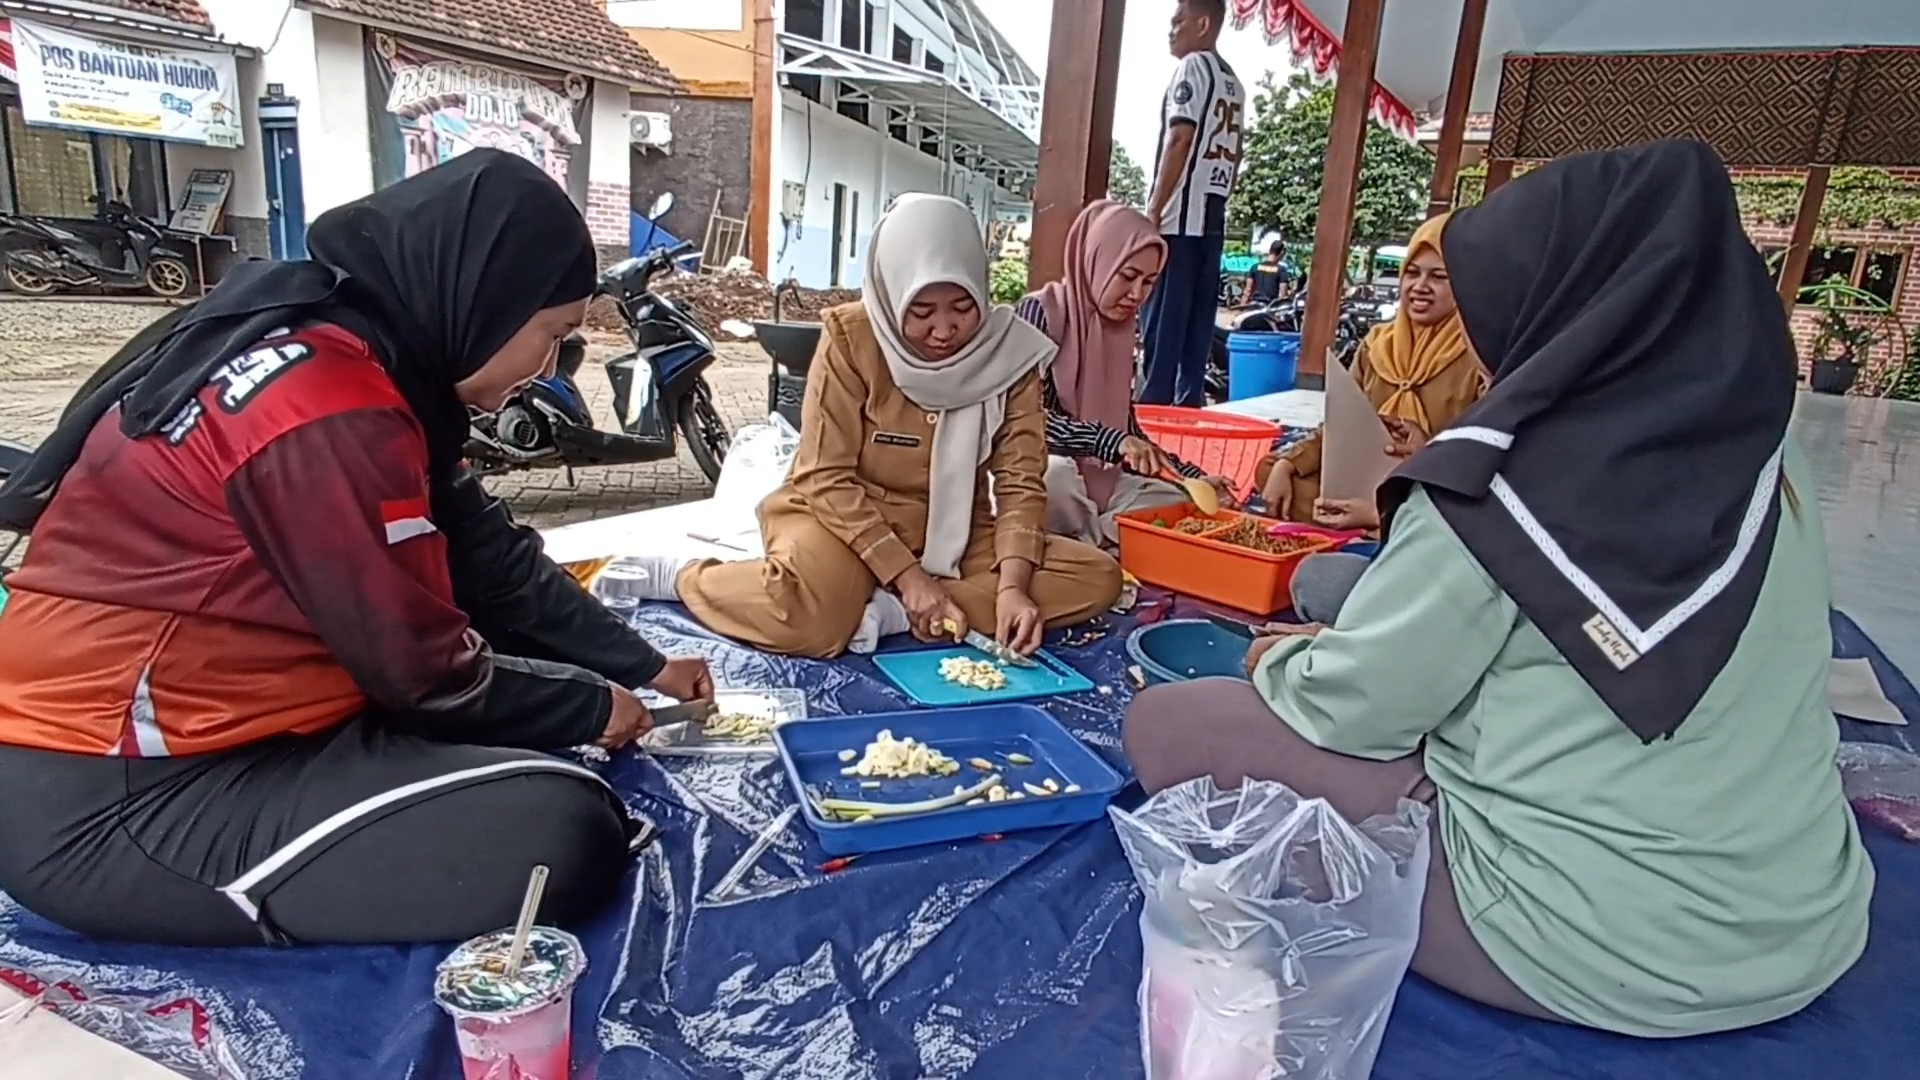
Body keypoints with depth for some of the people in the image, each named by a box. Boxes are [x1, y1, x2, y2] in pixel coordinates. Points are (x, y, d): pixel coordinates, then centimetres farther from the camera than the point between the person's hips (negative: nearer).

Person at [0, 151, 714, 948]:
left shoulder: (345, 346, 5)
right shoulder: (327, 412, -25)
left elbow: (486, 554, 8)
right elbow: (424, 668, -19)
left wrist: (637, 666, 8)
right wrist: (591, 707, -3)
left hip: (207, 709, 10)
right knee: (564, 836, -22)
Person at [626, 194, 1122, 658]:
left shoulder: (1009, 350, -8)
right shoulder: (851, 337, -16)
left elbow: (1020, 482, -8)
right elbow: (826, 479, -17)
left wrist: (1012, 586, -24)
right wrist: (907, 576, -24)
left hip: (954, 534, 5)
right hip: (844, 519, -4)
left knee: (1098, 577, -14)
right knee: (809, 618, -37)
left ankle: (891, 614, -22)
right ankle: (677, 575, -7)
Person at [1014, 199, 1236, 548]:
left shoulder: (1120, 330, 8)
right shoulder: (1042, 312, -12)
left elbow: (1128, 432, 12)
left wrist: (1192, 477, 2)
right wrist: (1110, 441, -33)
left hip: (1101, 482, 7)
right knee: (1056, 474, -37)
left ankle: (1086, 543, -11)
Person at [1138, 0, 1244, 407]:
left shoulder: (1193, 66, -4)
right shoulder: (1234, 83, 20)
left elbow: (1179, 140, -13)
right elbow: (1234, 152, 20)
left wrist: (1153, 210, -14)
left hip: (1181, 215, -8)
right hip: (1212, 216, 8)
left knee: (1163, 321, -9)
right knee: (1197, 321, 7)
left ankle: (1153, 404, -9)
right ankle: (1189, 402, 8)